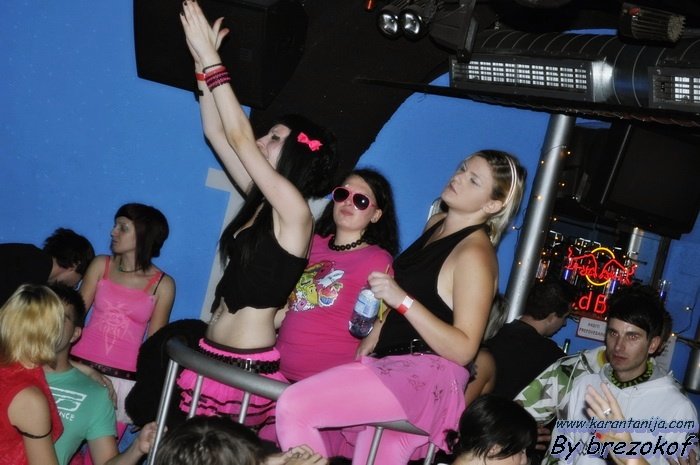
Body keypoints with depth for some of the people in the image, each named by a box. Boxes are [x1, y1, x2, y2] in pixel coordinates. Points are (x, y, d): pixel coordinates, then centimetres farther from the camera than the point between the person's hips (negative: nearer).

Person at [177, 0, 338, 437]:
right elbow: (217, 134, 10)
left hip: (249, 366, -7)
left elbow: (239, 137, -16)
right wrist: (202, 62, 5)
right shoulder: (260, 200, 9)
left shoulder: (295, 212, -12)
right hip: (212, 353, 7)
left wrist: (210, 58, -13)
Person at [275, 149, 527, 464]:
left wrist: (403, 301, -25)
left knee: (293, 407, -22)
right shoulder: (436, 224, 12)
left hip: (427, 375, -9)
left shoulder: (475, 255, -14)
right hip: (393, 362, 9)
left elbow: (463, 350, -19)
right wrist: (376, 332, 14)